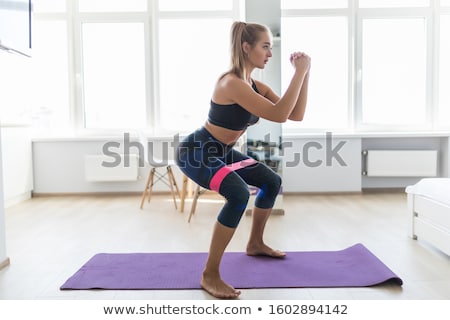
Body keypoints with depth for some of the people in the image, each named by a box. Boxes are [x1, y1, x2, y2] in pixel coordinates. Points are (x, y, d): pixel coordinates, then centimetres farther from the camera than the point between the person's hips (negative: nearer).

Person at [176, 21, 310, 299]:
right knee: (239, 194, -32)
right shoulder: (232, 83, -26)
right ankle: (210, 275, -20)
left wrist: (304, 73, -8)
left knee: (272, 182, 15)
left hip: (223, 151, 10)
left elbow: (296, 115, -2)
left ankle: (256, 244, 33)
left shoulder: (256, 85, 2)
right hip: (196, 151, -10)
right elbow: (279, 115, -33)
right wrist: (300, 72, -28)